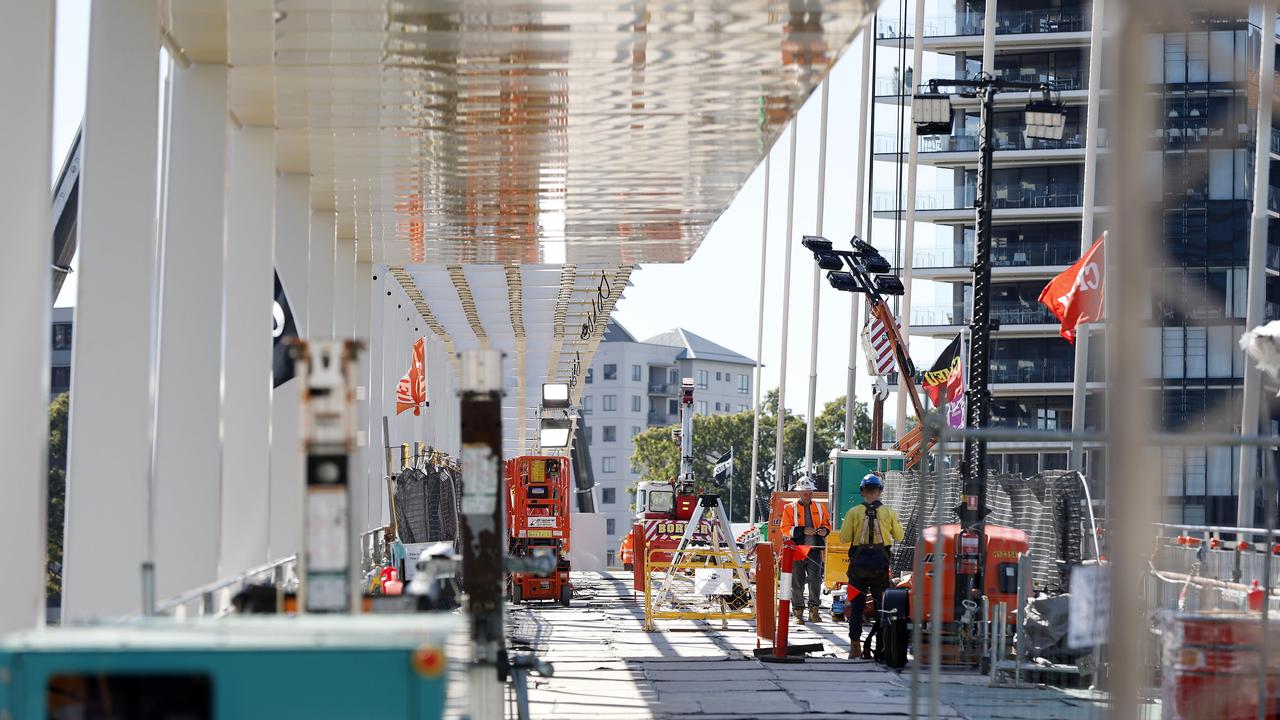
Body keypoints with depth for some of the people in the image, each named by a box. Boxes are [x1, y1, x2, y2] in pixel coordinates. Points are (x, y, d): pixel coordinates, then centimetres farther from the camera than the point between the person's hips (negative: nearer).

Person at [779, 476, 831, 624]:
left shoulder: (820, 507, 11)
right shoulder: (790, 508, 2)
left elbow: (827, 524, 20)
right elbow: (785, 529, -3)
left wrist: (825, 530, -4)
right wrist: (803, 530, -16)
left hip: (815, 550, 2)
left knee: (815, 580, -9)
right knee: (797, 582, 3)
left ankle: (814, 610, -4)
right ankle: (798, 612, 10)